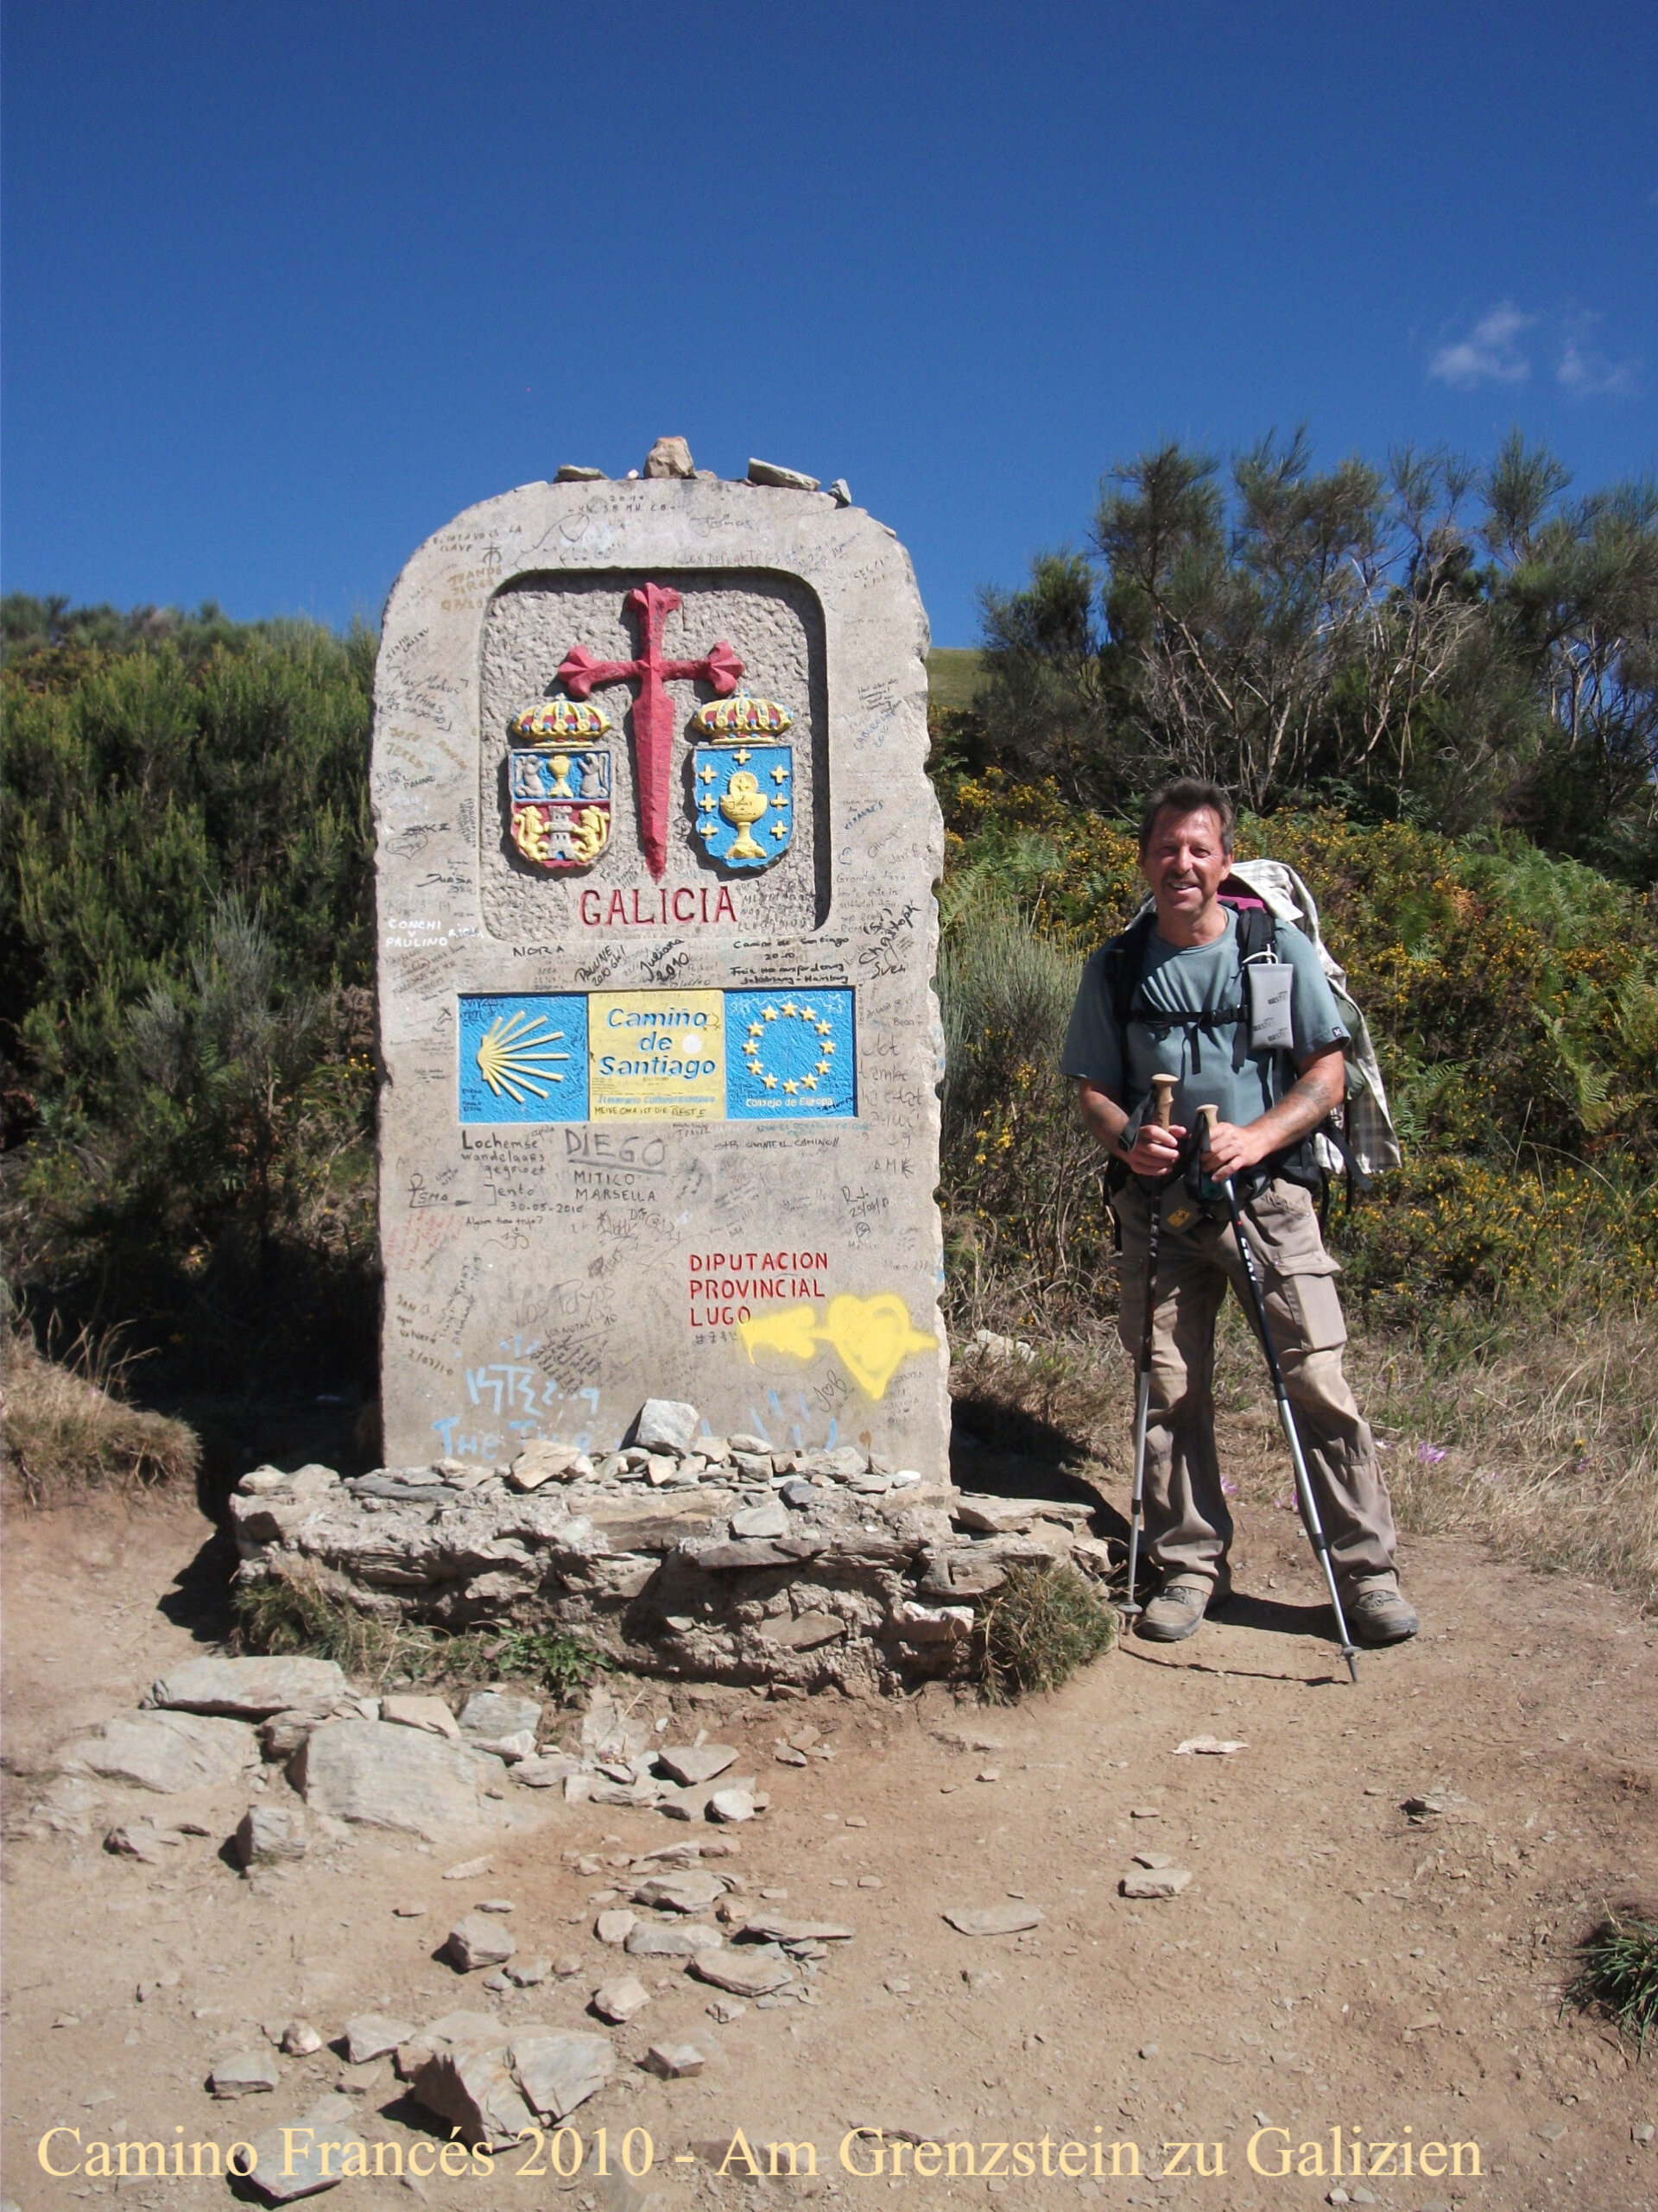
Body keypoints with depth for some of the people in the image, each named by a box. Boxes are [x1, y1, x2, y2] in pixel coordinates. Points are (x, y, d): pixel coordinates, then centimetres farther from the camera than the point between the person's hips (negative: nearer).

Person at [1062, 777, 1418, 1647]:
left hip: (1267, 1194, -2)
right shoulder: (1115, 967, 7)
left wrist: (1257, 1136, -15)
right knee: (1170, 1389, 5)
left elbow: (1327, 1074, 1)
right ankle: (1190, 1566, 18)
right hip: (1156, 1203, 2)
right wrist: (1128, 1138, -11)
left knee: (1317, 1379, -6)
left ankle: (1366, 1569, 6)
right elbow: (1093, 1087, 11)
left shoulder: (1281, 949, 2)